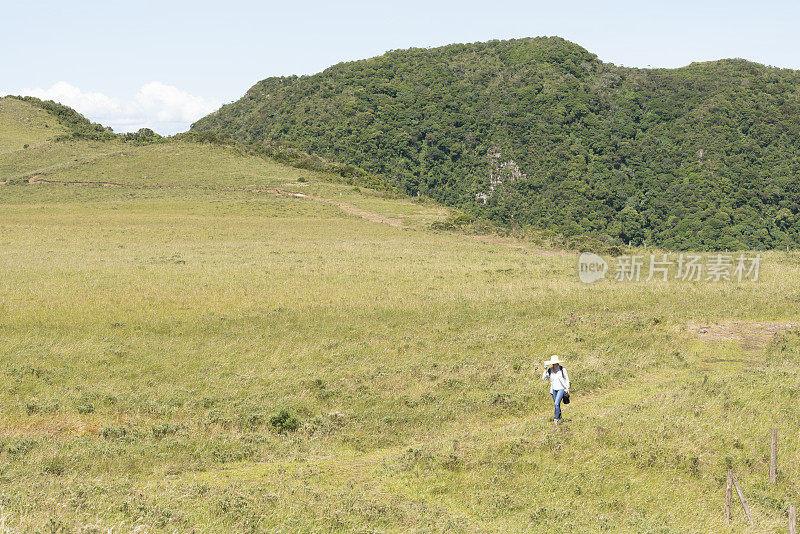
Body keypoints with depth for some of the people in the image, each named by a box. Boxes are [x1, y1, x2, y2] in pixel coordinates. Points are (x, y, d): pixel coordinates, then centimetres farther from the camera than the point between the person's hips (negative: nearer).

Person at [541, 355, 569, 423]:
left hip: (561, 389, -4)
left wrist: (567, 388, -1)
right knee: (556, 404, 13)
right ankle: (559, 416, 33)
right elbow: (543, 378, -4)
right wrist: (545, 370, -14)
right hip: (554, 389, 4)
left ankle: (556, 418, -13)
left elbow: (566, 379, 0)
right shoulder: (550, 370, -2)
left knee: (557, 403, -18)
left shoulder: (562, 369, -10)